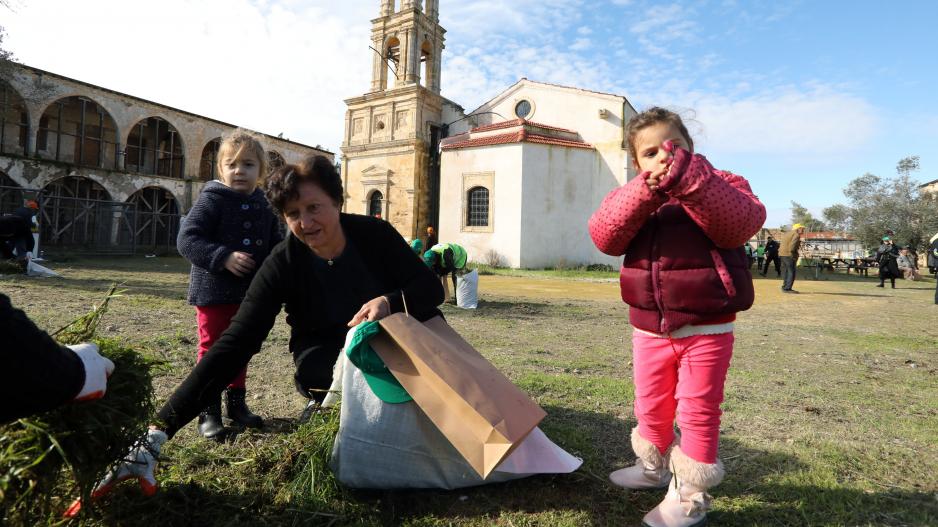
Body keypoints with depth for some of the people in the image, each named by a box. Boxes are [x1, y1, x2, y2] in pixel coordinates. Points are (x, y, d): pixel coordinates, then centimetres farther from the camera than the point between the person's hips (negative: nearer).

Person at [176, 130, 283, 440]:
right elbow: (186, 239, -16)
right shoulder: (211, 199, -10)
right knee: (212, 352, 5)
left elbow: (275, 243, 17)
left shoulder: (262, 206, 8)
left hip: (249, 294, 6)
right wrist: (223, 257, -27)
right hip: (214, 292, -6)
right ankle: (208, 412, 17)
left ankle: (236, 403, 32)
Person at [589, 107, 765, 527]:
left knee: (698, 411, 4)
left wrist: (690, 180, -35)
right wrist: (646, 191, -29)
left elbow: (742, 223, -25)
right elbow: (604, 235, -16)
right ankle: (655, 469, 43)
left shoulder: (719, 185, -3)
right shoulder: (631, 196, 4)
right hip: (649, 329, 4)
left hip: (706, 329, -3)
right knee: (650, 407, 19)